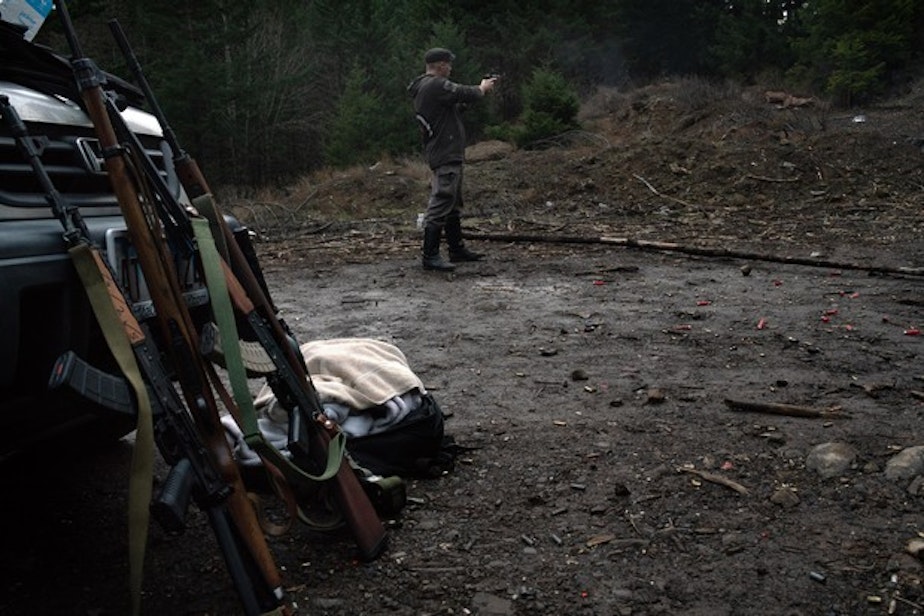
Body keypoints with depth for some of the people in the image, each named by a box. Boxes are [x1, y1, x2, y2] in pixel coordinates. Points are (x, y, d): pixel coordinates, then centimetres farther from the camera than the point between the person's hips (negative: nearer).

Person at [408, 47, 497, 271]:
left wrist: (481, 88, 17)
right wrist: (483, 88, 5)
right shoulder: (436, 85, -16)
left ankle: (457, 249, 28)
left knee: (453, 204, 18)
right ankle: (430, 256, -10)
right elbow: (467, 94, -16)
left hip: (447, 154, 11)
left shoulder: (423, 87, 16)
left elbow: (458, 103, 21)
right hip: (445, 155, -11)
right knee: (441, 204, -11)